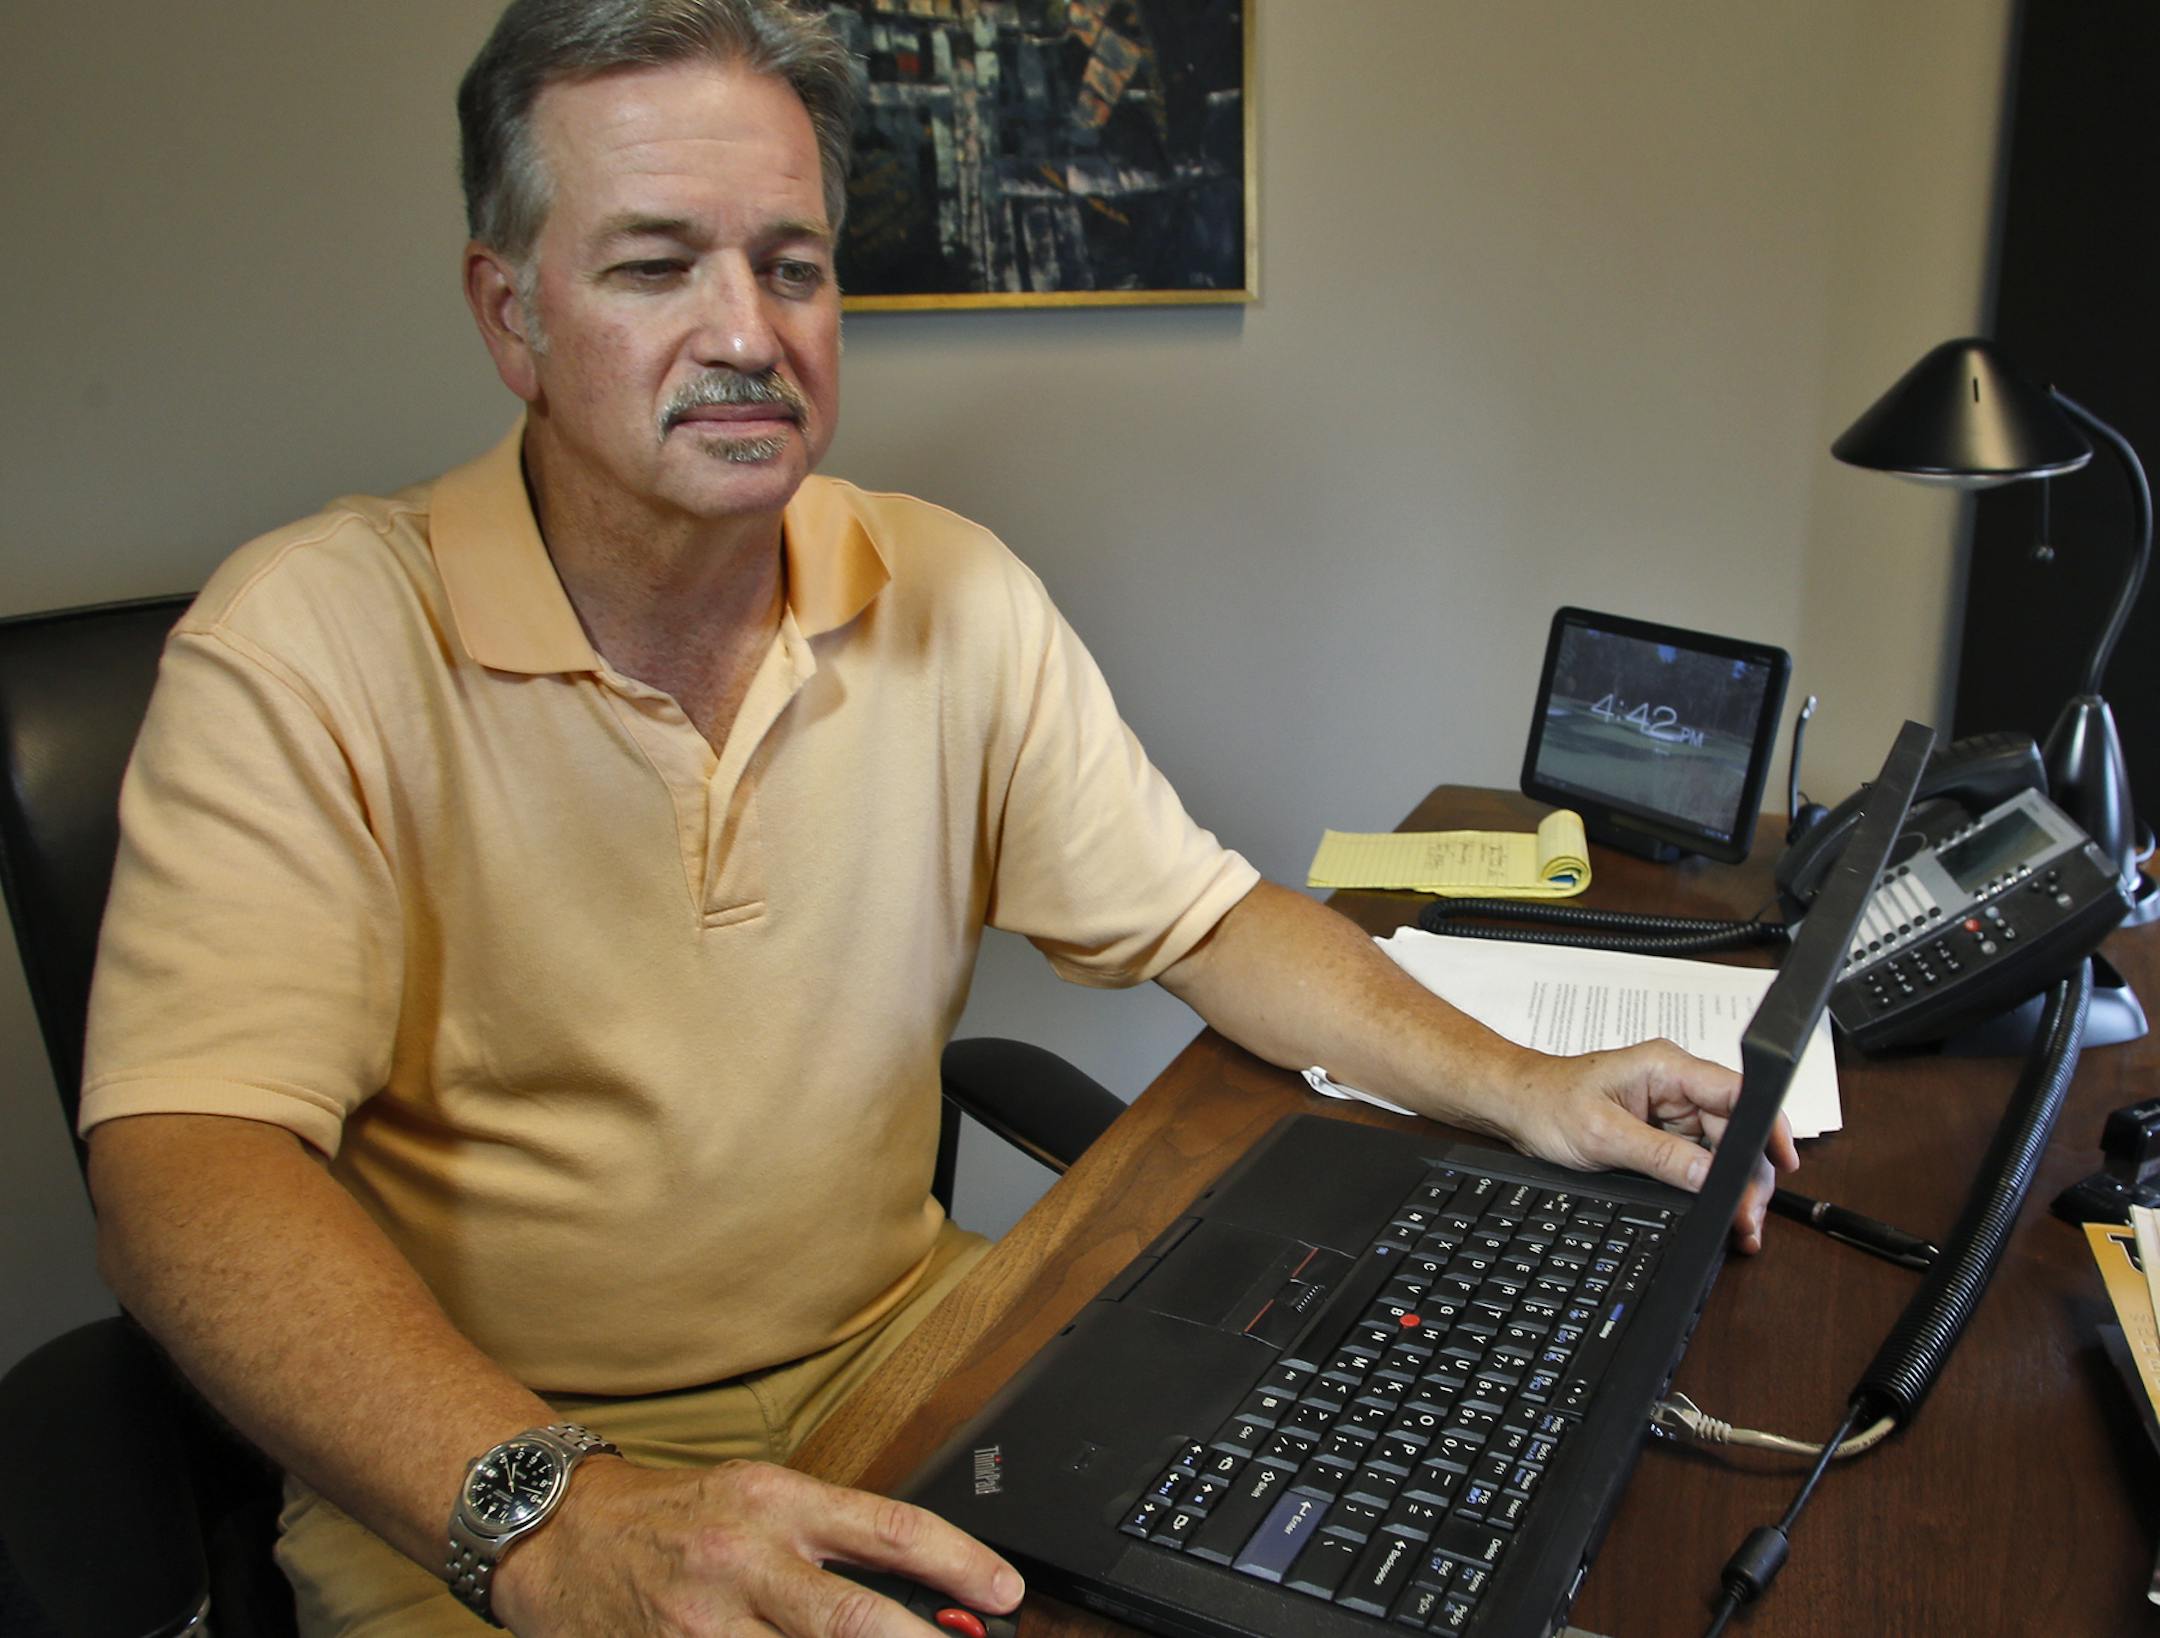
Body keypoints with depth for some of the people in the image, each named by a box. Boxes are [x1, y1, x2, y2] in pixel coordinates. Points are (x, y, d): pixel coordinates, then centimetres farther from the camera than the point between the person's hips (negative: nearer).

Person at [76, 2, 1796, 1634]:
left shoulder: (956, 598, -1)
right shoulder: (307, 644, -13)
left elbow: (1200, 918, 4)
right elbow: (185, 1154, -23)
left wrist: (1519, 1088, -9)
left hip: (906, 1359, 3)